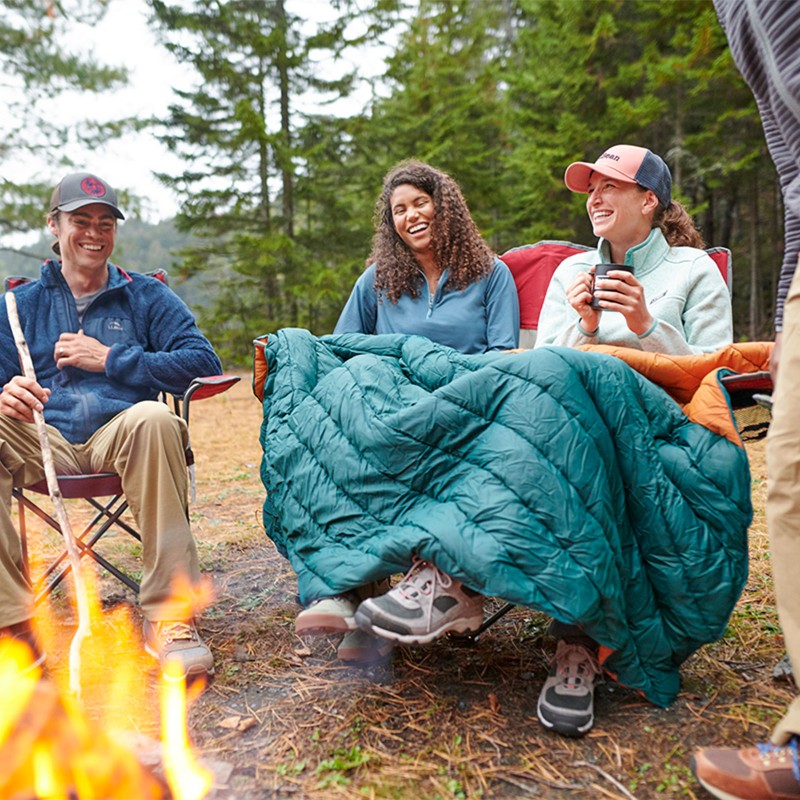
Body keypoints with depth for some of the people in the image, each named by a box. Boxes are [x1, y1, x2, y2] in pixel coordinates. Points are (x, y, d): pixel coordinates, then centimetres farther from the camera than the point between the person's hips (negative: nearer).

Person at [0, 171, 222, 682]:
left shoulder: (147, 296, 15)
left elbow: (204, 362, 1)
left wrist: (110, 359, -4)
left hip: (120, 439, -1)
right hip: (45, 446, 2)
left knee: (153, 418, -36)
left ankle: (169, 616, -33)